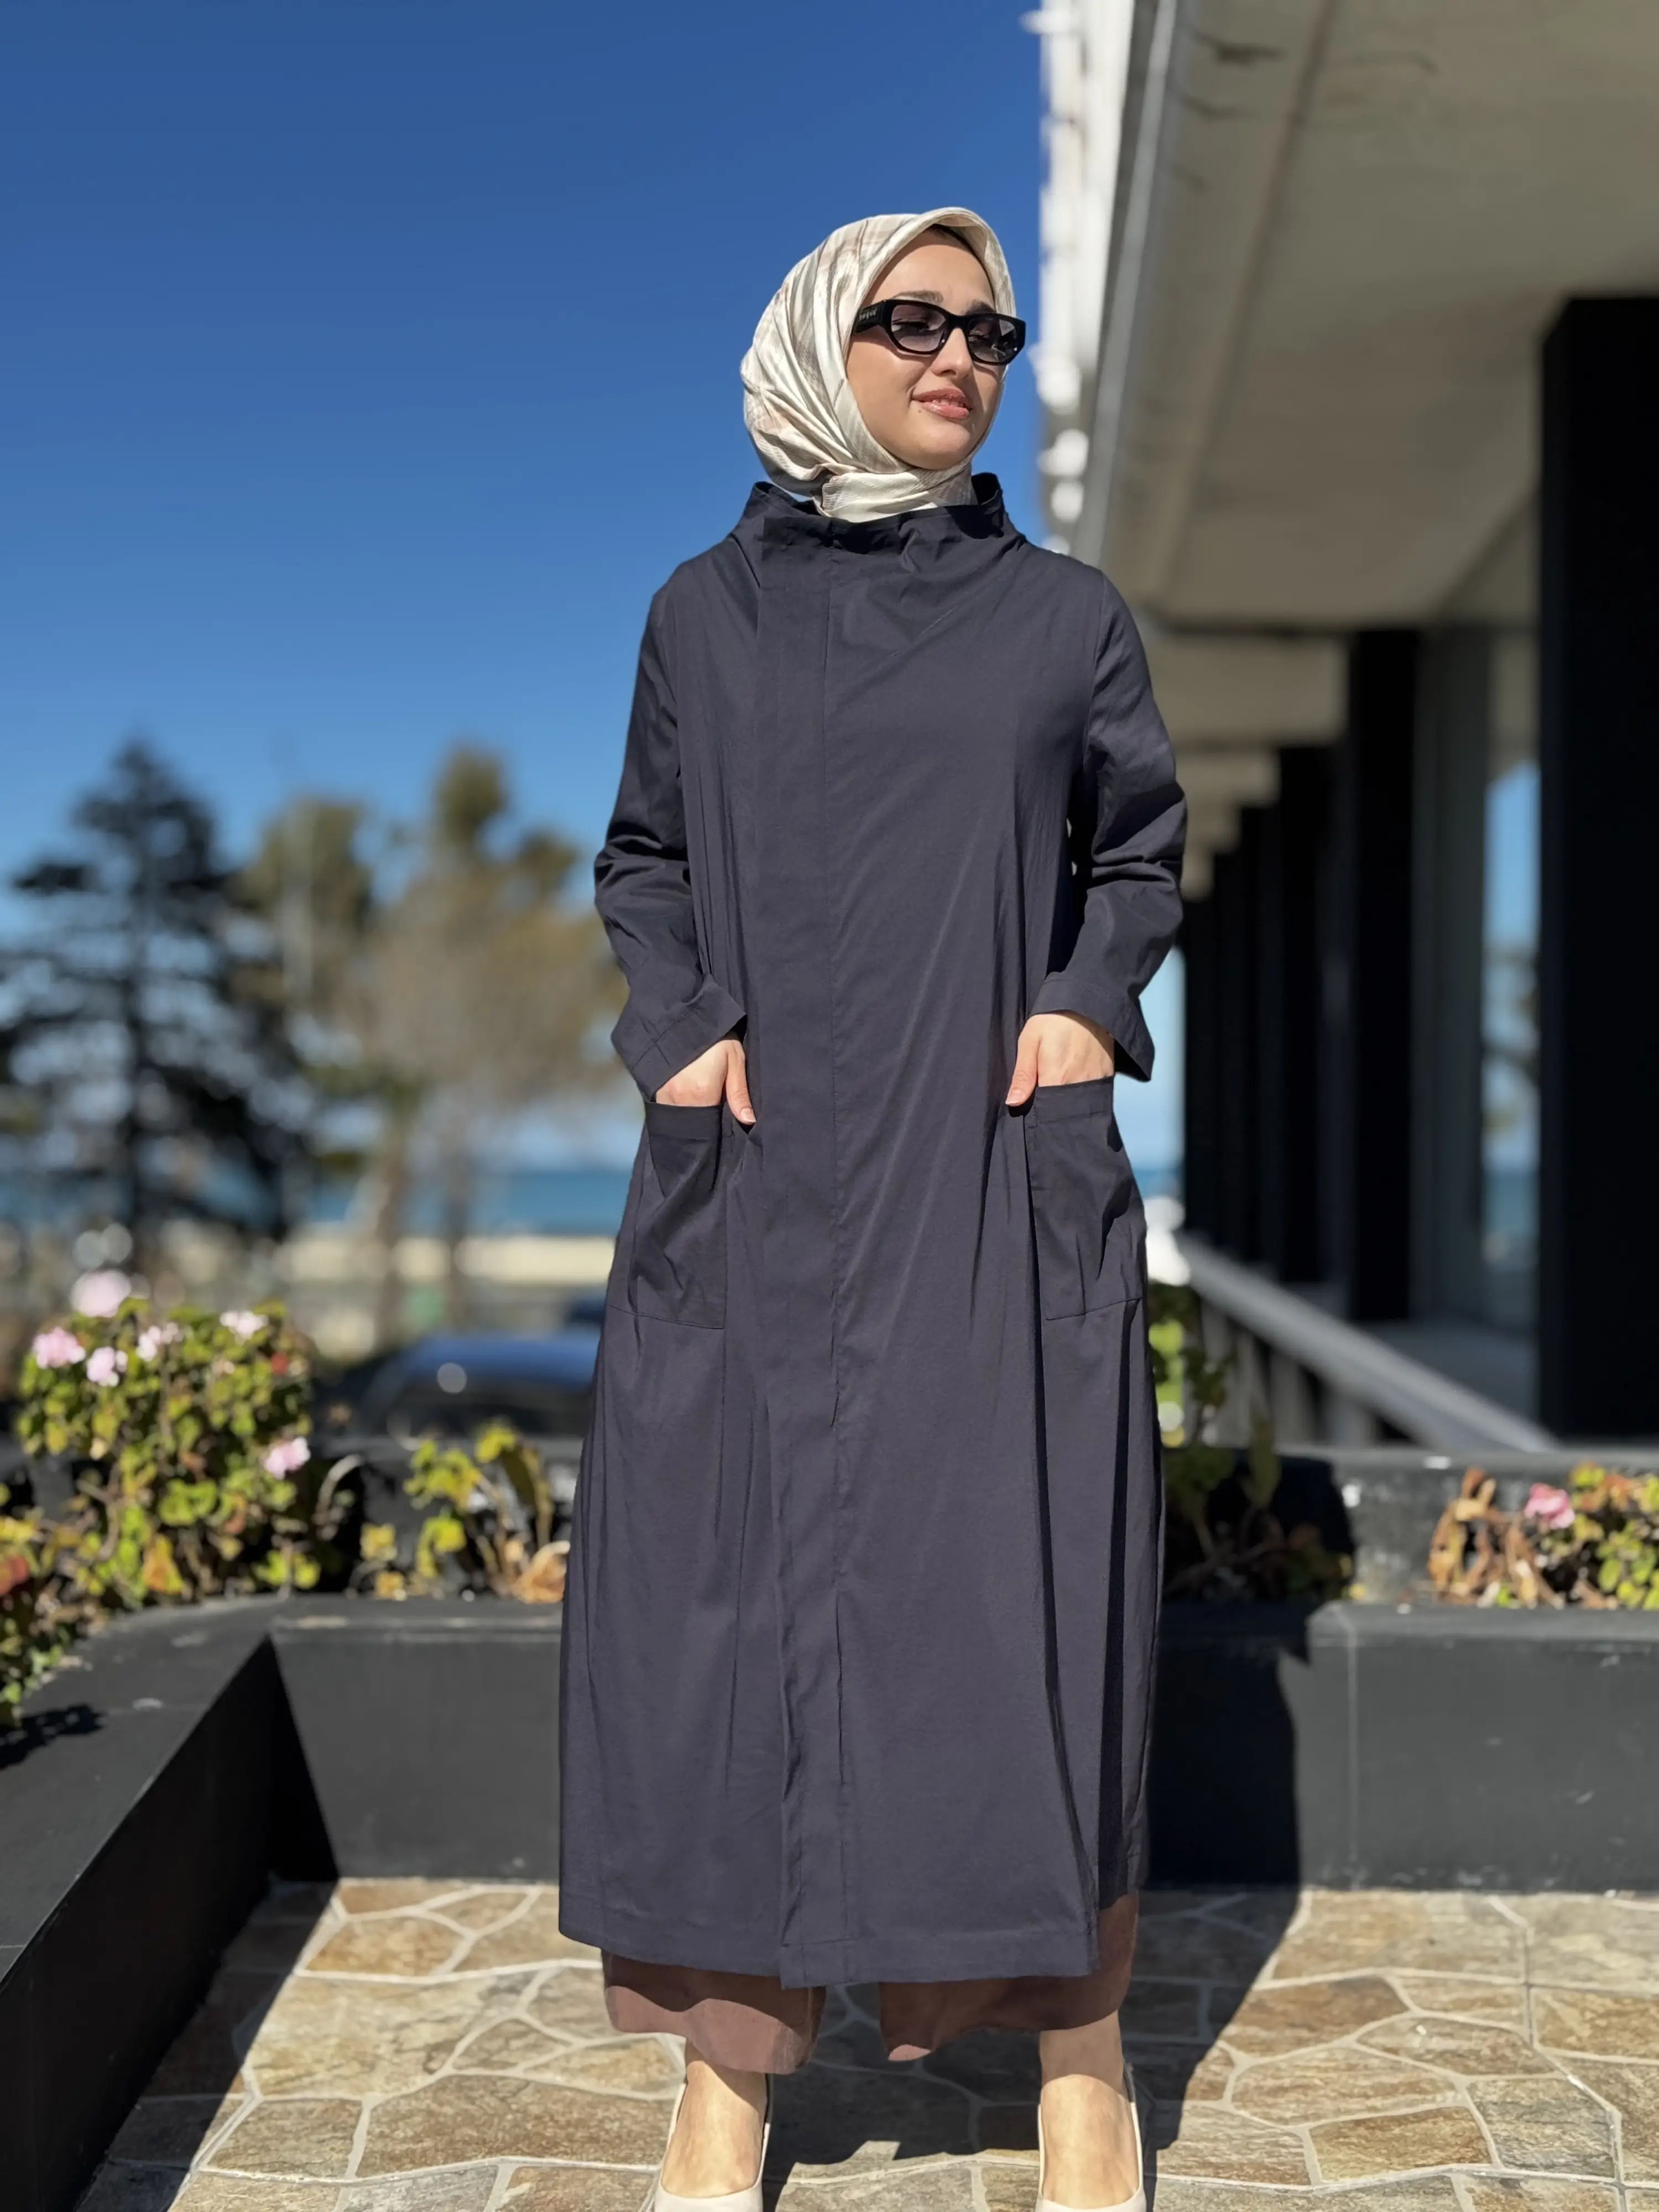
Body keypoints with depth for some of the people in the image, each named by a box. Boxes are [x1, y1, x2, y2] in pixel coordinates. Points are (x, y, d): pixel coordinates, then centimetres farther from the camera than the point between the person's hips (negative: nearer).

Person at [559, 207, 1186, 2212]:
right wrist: (680, 1026, -3)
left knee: (1020, 1555, -2)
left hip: (998, 1163, 0)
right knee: (735, 1557, -1)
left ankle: (1077, 2049, 12)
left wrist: (1088, 1007, -4)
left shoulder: (1065, 616, 10)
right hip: (762, 1162, 1)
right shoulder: (707, 614, 10)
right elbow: (641, 865, 14)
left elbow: (1140, 860, 14)